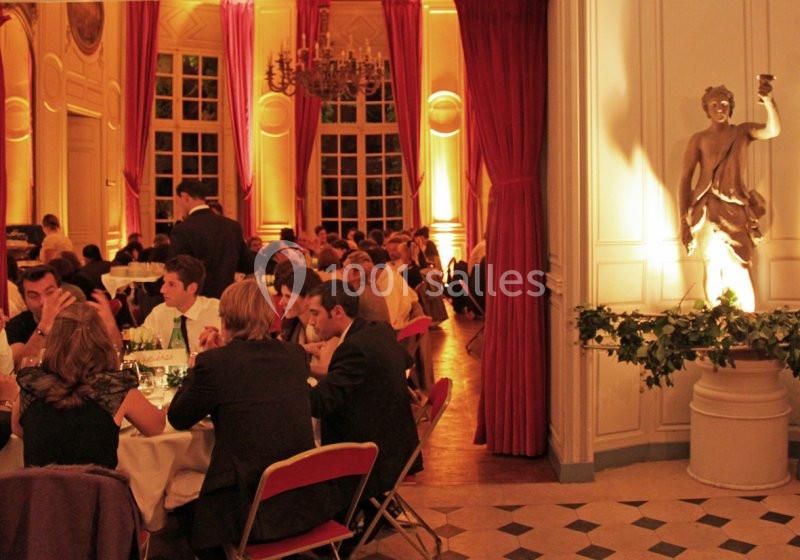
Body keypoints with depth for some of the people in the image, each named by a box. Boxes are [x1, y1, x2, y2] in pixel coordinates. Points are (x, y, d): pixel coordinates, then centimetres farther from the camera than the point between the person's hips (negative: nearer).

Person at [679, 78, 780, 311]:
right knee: (713, 267, 0)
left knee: (739, 269, -9)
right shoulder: (699, 139, 5)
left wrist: (768, 101, -28)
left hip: (736, 210, 1)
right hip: (707, 211, -1)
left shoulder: (742, 132, 10)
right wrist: (684, 220, -7)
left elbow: (773, 130, -10)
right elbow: (685, 178, 0)